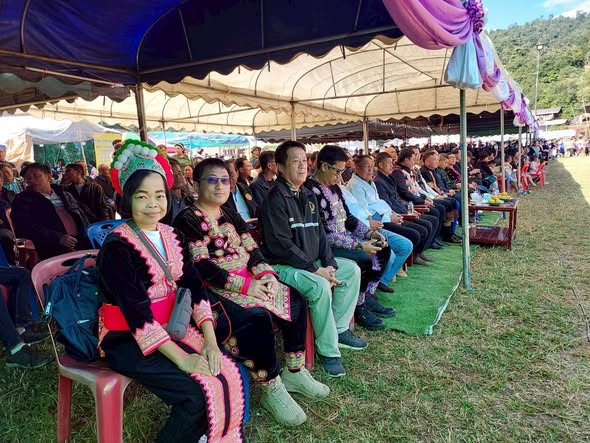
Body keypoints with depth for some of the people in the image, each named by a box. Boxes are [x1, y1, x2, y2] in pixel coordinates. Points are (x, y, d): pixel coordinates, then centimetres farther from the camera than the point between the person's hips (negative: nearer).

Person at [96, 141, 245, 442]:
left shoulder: (169, 236, 4)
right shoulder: (117, 247, -16)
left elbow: (195, 288, 0)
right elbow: (137, 313, -22)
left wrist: (210, 340, -11)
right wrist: (182, 359, -24)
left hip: (170, 329, 6)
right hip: (128, 340, -6)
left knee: (229, 376, -7)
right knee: (199, 393, -21)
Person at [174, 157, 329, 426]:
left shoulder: (230, 215, 16)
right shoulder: (187, 220, -8)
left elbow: (252, 250, 10)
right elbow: (202, 267, -18)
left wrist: (267, 274, -11)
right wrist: (245, 286, -22)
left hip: (249, 279, 8)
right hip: (215, 288, -8)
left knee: (296, 301, -5)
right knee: (258, 316, -31)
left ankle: (294, 373, 8)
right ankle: (271, 390, -13)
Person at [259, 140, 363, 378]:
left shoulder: (308, 196, 11)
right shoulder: (275, 199, -16)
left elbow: (319, 234, 13)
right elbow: (281, 245, -22)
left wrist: (330, 265, -2)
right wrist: (315, 269, -20)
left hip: (312, 261, 9)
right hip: (283, 265, -9)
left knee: (352, 269, 6)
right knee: (320, 286, -31)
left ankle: (339, 329, 13)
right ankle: (328, 350, -12)